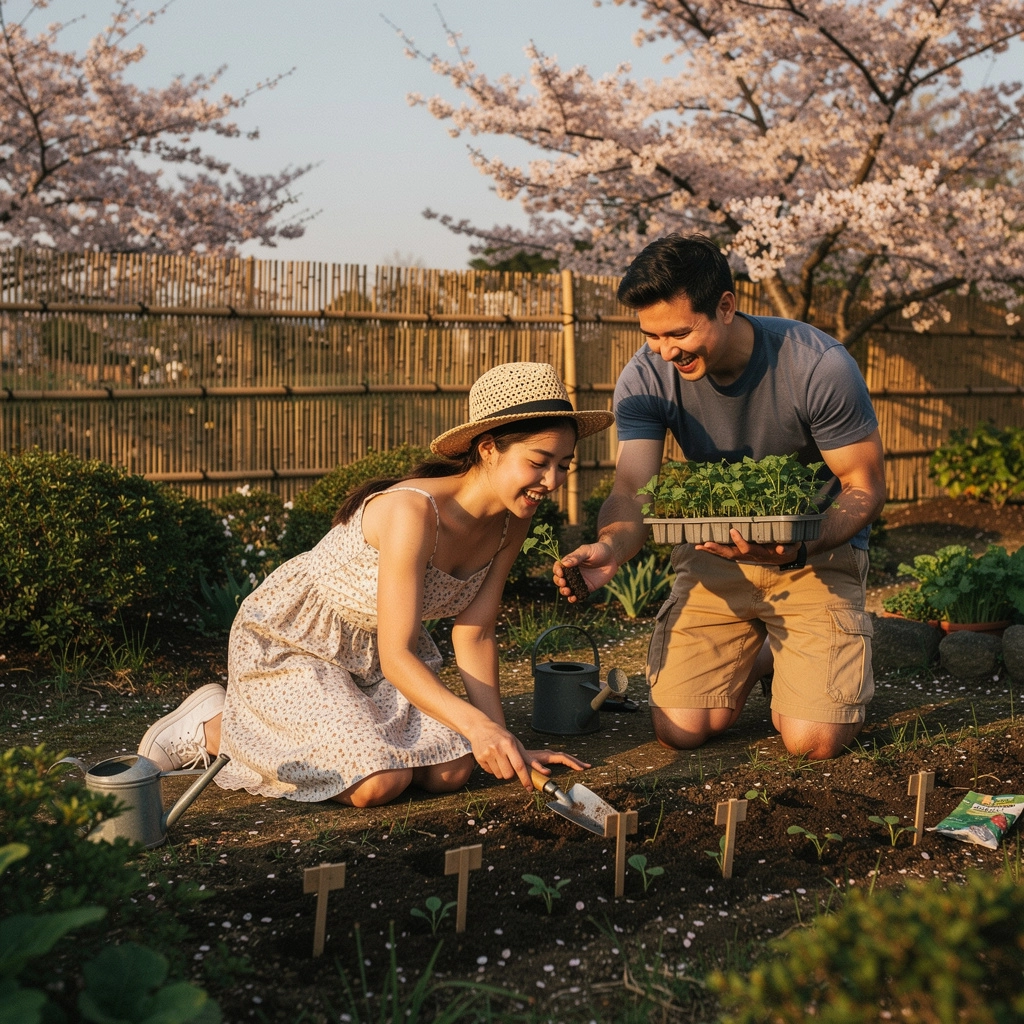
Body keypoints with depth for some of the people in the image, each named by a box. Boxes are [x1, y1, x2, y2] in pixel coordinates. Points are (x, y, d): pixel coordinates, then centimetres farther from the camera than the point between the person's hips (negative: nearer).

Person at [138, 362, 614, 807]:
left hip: (373, 649, 7)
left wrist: (504, 742, -8)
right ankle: (216, 726, 0)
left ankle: (339, 711, 17)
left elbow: (473, 635, -4)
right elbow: (396, 656, -34)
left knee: (452, 772, -9)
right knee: (379, 784, -22)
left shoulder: (511, 521, -10)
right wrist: (475, 724, -47)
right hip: (290, 639, -7)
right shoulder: (414, 511, -34)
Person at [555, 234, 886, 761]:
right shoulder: (645, 378, -15)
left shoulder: (820, 367, -24)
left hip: (817, 553, -3)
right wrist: (609, 547, -43)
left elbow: (865, 488, -17)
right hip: (716, 551, 3)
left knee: (813, 741, -16)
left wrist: (799, 548, -38)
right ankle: (759, 652, 24)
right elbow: (633, 493, -18)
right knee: (680, 729, -7)